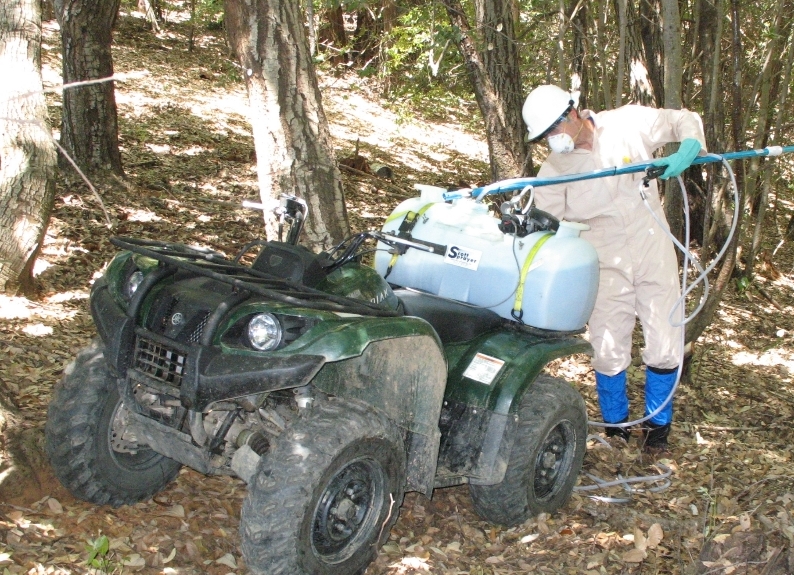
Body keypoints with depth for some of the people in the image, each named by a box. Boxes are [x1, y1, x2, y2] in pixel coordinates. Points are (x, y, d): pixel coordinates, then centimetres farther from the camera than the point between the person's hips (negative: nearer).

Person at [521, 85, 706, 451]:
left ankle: (658, 422, 26)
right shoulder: (554, 169, -5)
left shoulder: (629, 124, -6)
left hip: (654, 255, 0)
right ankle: (615, 424, 24)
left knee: (664, 346, 3)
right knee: (609, 352, -1)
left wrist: (687, 150, -17)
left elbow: (685, 121, 4)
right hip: (605, 267, 0)